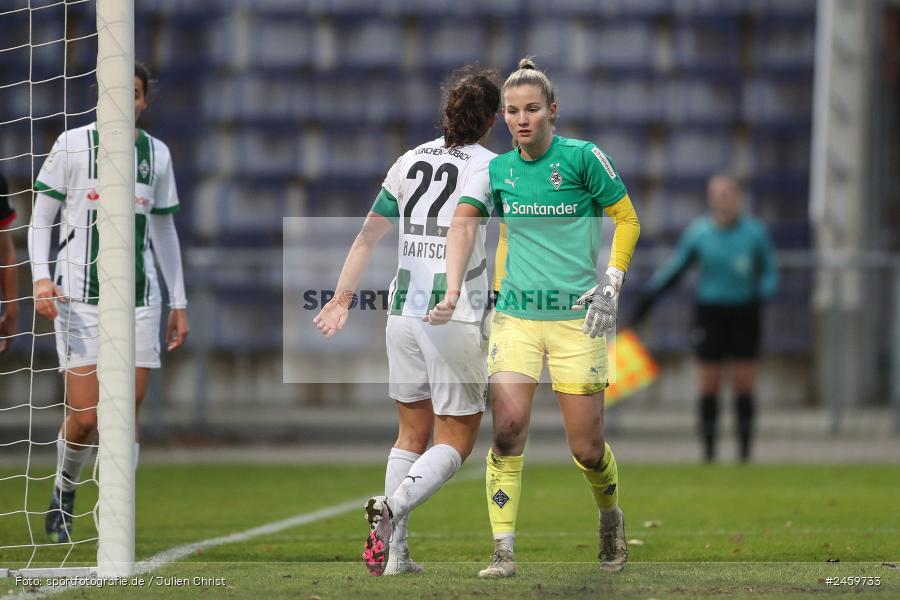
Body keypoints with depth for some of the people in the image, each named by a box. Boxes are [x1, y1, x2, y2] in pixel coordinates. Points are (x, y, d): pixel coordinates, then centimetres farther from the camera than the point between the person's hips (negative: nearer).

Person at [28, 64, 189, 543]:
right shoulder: (73, 144, 0)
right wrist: (41, 277, -12)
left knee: (128, 413, -4)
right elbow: (41, 217, 3)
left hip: (140, 300, 3)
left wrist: (178, 302, 17)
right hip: (80, 298, -3)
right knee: (85, 416, -7)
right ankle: (63, 495, 20)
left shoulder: (156, 154, 10)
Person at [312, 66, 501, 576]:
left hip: (403, 314, 5)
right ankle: (391, 508, -21)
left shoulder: (411, 160, 11)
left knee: (413, 434, 16)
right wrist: (452, 291, -21)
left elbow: (369, 233, 10)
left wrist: (343, 295, 13)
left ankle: (394, 551, 6)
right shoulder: (488, 166, -4)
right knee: (456, 441, 4)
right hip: (456, 318, -5)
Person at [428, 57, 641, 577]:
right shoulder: (498, 171, 7)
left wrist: (612, 283, -5)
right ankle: (503, 549, -12)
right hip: (516, 315, 3)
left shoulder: (583, 158, -5)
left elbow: (627, 219, 4)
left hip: (576, 317, -3)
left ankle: (611, 516, 33)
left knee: (587, 449, 1)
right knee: (507, 429, -16)